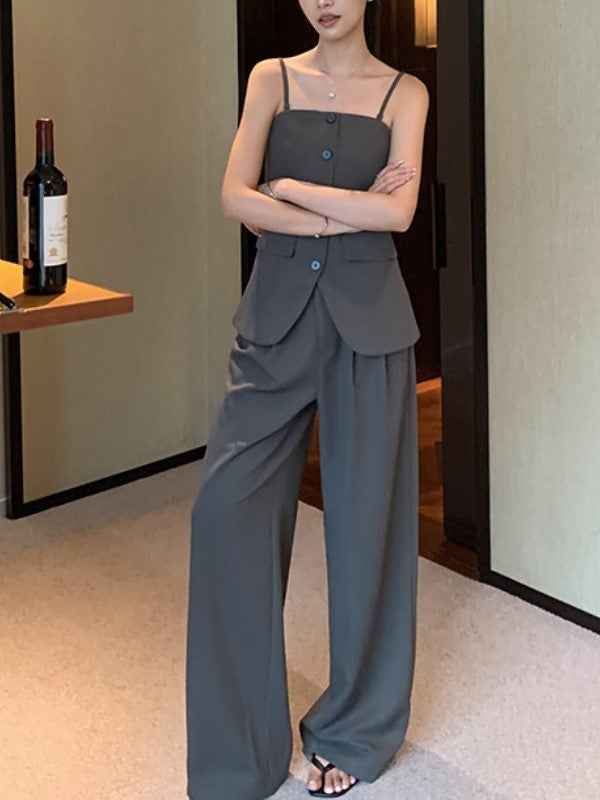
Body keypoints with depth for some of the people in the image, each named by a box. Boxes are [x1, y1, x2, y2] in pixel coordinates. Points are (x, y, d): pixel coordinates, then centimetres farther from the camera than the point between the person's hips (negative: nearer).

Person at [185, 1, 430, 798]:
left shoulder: (404, 92, 4)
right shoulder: (272, 78, 8)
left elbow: (398, 211, -10)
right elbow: (235, 197, -6)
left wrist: (291, 188, -7)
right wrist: (347, 212, -10)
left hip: (366, 319, -1)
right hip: (277, 314, 1)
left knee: (364, 515, 3)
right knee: (228, 502, -7)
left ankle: (355, 730, 20)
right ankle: (239, 733, 9)